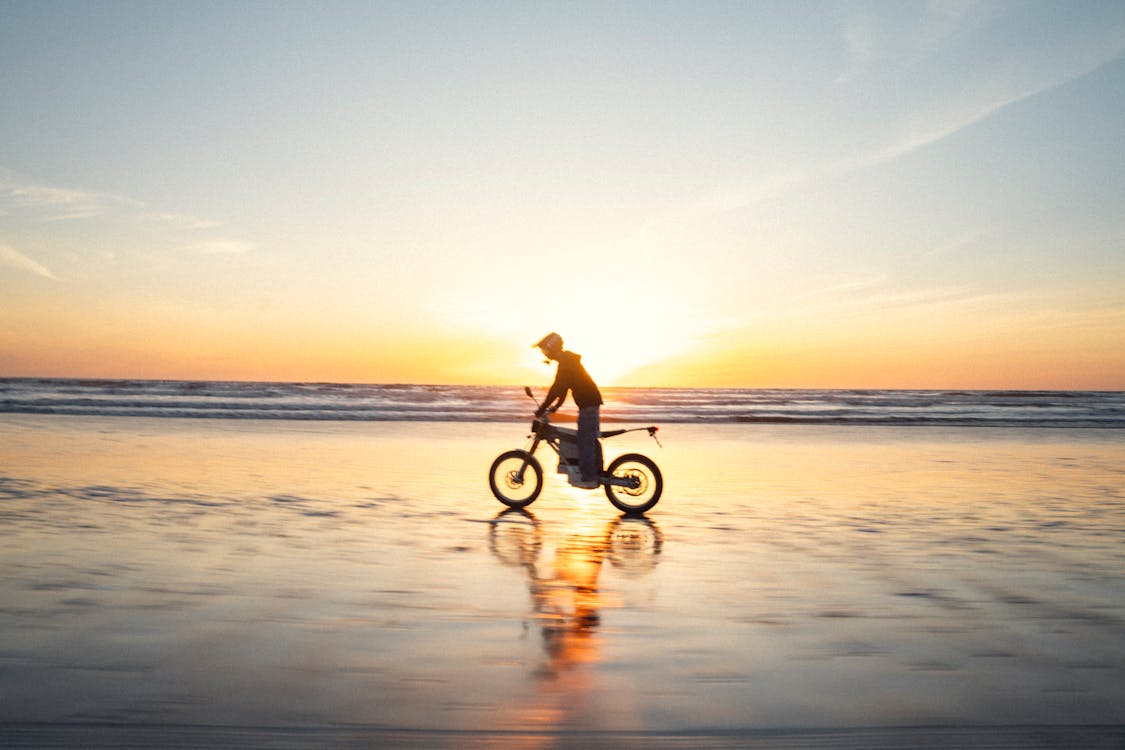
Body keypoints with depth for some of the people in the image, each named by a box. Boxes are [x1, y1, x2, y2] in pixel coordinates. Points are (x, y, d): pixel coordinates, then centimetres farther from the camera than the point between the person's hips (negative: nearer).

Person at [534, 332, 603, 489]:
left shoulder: (566, 362, -15)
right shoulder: (568, 360, 17)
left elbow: (557, 387, -20)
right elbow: (563, 386, 25)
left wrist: (543, 408, -17)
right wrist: (556, 405, 27)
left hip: (588, 403, -10)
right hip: (592, 401, 10)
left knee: (585, 441, -9)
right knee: (590, 440, 14)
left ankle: (588, 478, -9)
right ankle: (595, 473, 19)